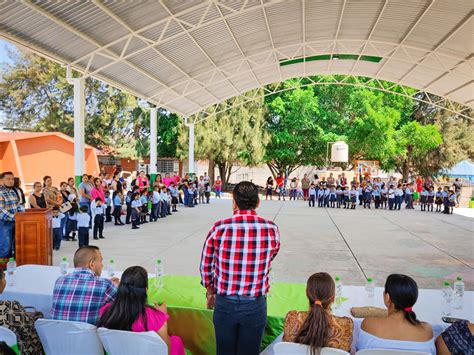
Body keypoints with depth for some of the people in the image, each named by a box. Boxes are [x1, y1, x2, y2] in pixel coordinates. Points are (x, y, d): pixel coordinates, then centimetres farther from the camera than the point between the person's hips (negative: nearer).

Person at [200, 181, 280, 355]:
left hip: (224, 303, 0)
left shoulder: (219, 228, -12)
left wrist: (210, 291, 18)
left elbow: (205, 264, 0)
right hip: (255, 305, 0)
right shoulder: (271, 229, -11)